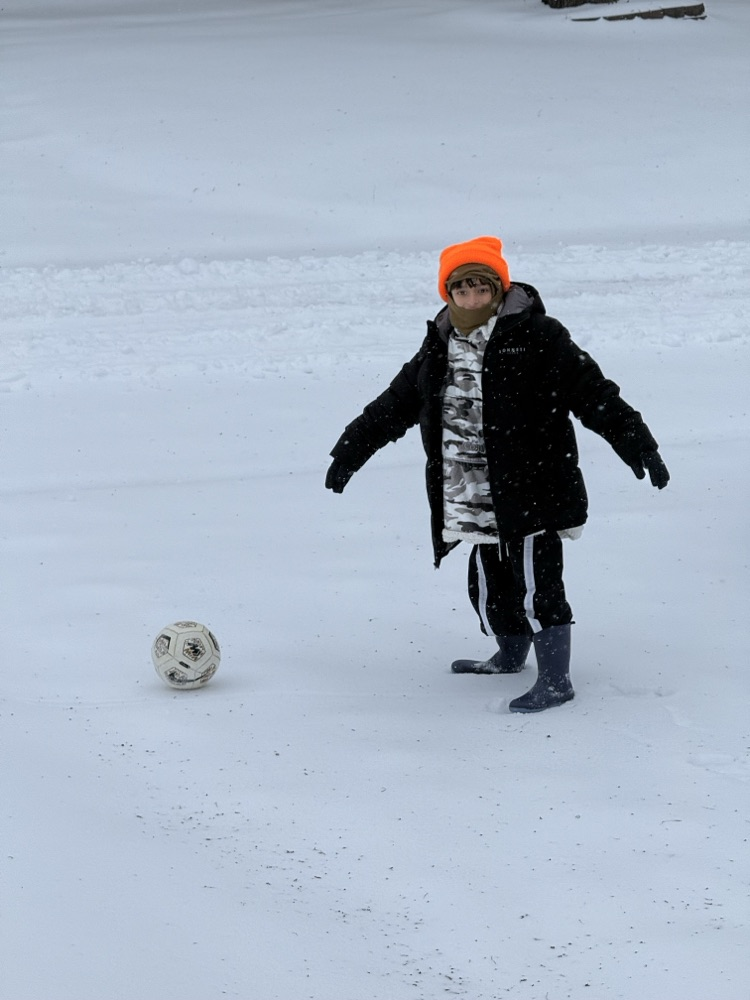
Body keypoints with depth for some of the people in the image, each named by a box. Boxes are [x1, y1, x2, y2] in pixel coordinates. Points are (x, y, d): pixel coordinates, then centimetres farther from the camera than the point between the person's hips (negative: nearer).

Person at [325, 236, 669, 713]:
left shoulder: (537, 338, -8)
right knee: (490, 583, 15)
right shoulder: (439, 349, 12)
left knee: (535, 584, -9)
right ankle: (510, 657, 39)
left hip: (533, 495, -7)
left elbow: (593, 394, -10)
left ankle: (556, 680, 0)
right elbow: (395, 405, 23)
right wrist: (352, 449, 26)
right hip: (479, 501, 7)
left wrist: (636, 442, -17)